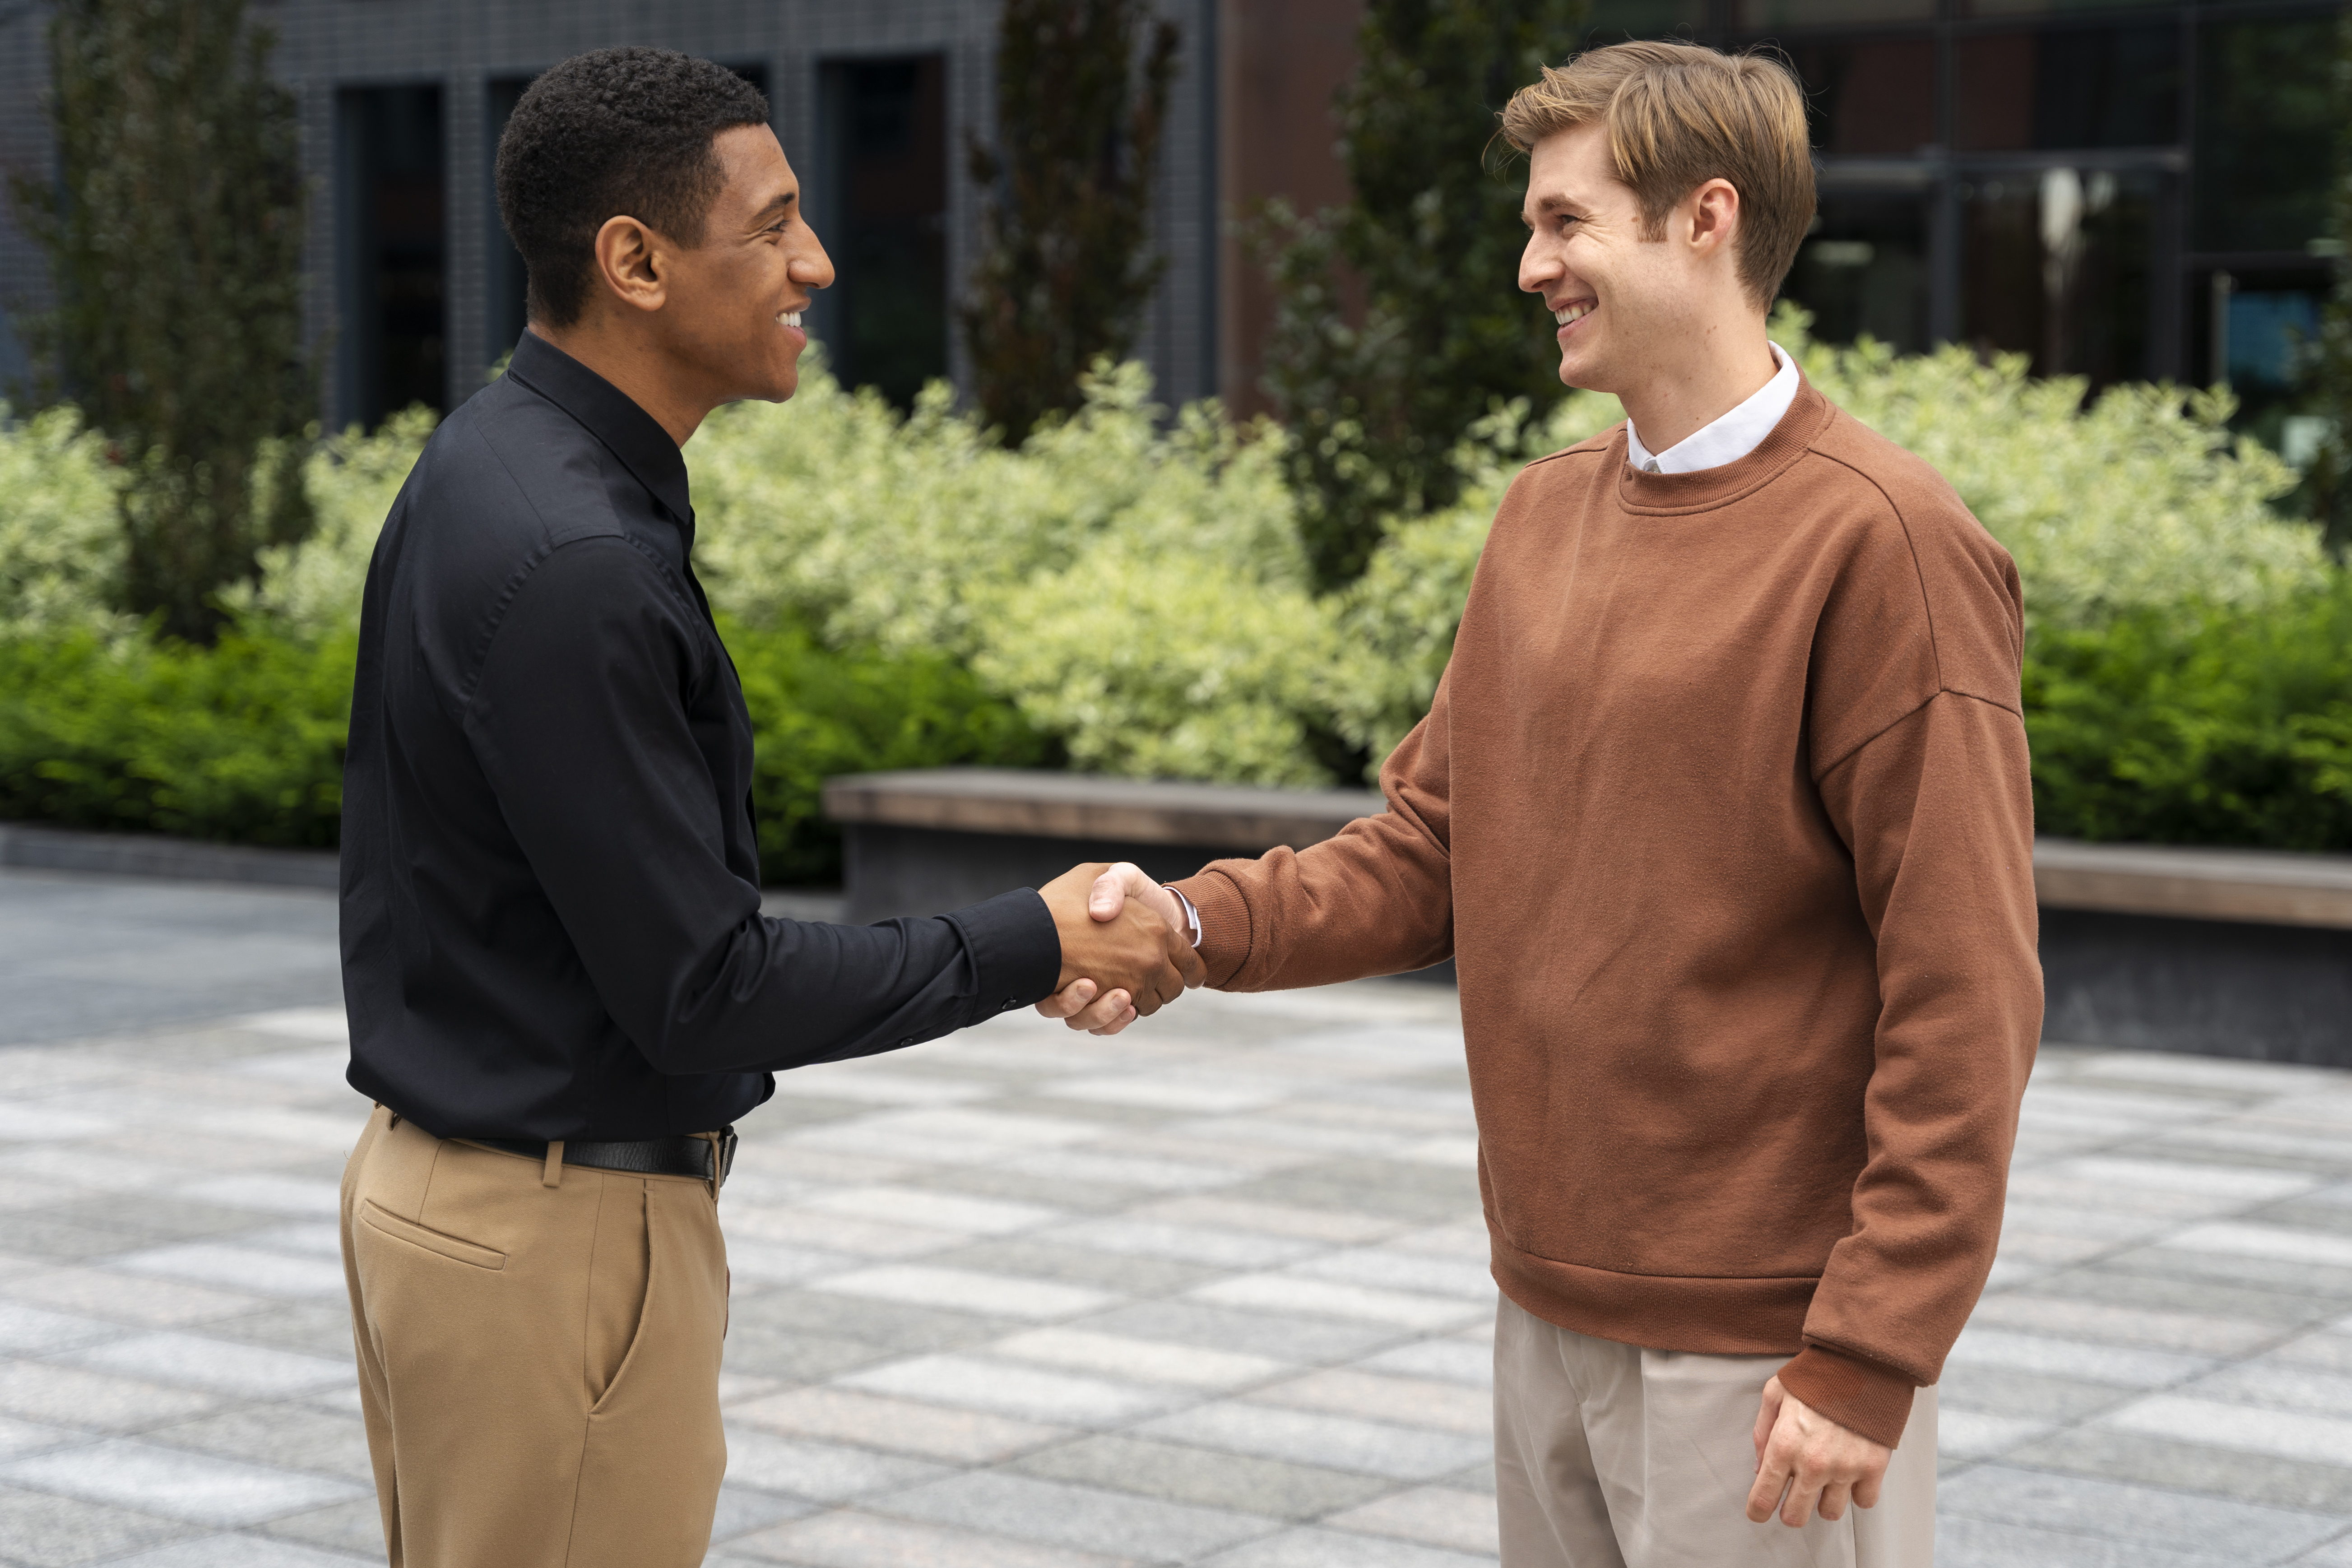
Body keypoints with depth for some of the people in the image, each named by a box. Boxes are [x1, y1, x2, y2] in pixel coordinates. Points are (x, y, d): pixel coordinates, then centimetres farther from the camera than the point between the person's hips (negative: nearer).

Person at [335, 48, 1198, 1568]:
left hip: (444, 1177, 10)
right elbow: (702, 988, -22)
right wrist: (1033, 945, -13)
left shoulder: (490, 468, 7)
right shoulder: (574, 563, -25)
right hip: (562, 1231, -10)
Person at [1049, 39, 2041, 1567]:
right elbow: (1434, 846, 10)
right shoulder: (1547, 513, 10)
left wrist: (1869, 1357, -18)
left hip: (1758, 1351, -7)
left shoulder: (1883, 542, -13)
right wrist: (1196, 923, -7)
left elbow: (1963, 996, -16)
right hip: (1551, 1309, 7)